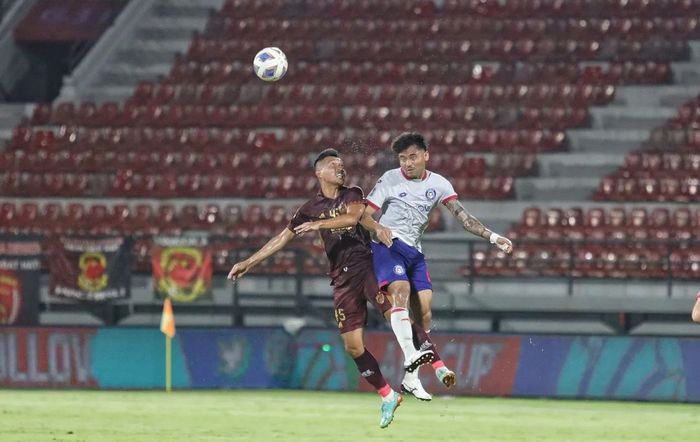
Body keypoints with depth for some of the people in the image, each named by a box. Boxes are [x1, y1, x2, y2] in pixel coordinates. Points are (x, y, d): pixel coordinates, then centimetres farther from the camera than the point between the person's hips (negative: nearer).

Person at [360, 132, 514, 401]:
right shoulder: (390, 180, -2)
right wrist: (378, 229, -25)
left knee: (424, 309, -3)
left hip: (415, 253, 5)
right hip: (388, 246, -5)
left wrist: (492, 237, -10)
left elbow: (463, 217, 2)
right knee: (401, 291, -28)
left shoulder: (438, 184, 7)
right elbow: (364, 214, -2)